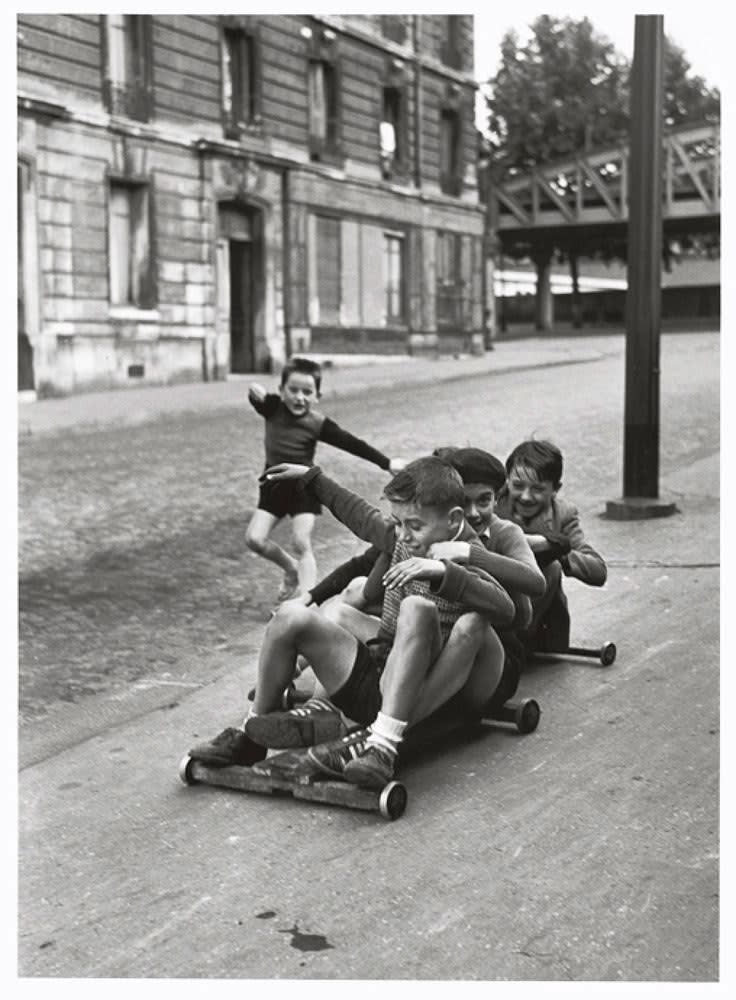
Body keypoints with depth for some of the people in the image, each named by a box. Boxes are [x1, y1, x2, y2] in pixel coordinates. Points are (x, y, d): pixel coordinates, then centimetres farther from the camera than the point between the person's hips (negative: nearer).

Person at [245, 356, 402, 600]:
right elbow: (257, 397, -22)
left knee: (302, 544, -11)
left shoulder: (318, 424, -13)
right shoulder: (273, 409, -7)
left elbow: (352, 444, -10)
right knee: (254, 539, -4)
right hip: (274, 483, 3)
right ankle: (291, 569, 23)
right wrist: (256, 391, -47)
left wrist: (386, 463, -11)